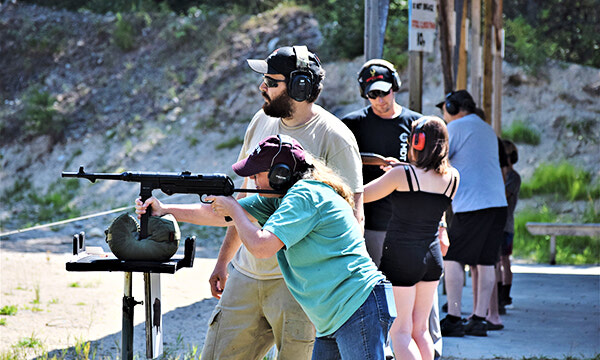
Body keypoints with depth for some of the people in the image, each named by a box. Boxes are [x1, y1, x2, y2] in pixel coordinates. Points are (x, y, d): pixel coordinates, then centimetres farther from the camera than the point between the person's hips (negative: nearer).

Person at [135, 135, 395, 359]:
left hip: (360, 308, -11)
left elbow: (261, 246, -24)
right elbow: (221, 214, 18)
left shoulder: (305, 196, -17)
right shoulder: (280, 197, 14)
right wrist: (164, 211, 15)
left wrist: (234, 209, -7)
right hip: (333, 321, 11)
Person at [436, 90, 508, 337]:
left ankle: (453, 318, -9)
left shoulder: (456, 127, -2)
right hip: (497, 203, 8)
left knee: (451, 258, -3)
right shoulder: (488, 130, 23)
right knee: (485, 262, 7)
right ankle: (479, 319, 4)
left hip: (471, 204, -8)